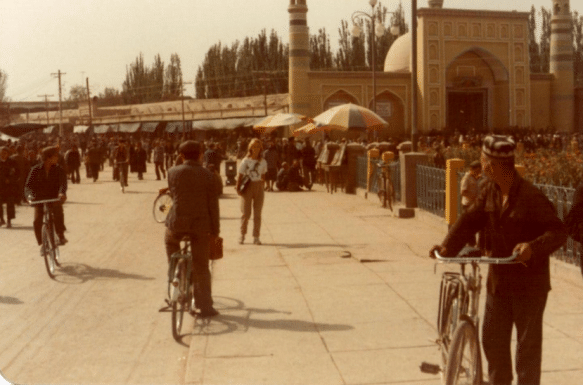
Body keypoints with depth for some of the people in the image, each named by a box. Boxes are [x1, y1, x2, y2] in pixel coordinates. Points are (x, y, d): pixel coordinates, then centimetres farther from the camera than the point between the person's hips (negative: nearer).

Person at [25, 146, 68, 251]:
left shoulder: (59, 170, -5)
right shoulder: (36, 169, -5)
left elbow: (63, 183, -21)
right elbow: (28, 185, -11)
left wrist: (62, 193, -44)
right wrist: (29, 195, -34)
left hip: (54, 198, 0)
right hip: (40, 199, 1)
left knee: (58, 211, -33)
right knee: (37, 221, -15)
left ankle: (61, 236, -18)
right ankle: (42, 244, 6)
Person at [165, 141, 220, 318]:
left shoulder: (173, 172, -1)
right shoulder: (207, 175, -2)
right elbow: (213, 204, -1)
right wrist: (215, 229, 6)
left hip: (178, 220, 0)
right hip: (201, 223, 0)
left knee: (170, 241, 35)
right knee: (201, 266, 7)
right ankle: (205, 306, 9)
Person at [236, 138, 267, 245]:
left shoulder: (263, 162, 5)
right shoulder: (245, 161, -4)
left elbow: (263, 176, 12)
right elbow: (240, 175, -1)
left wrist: (261, 187, 8)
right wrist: (238, 188, -7)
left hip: (258, 187, 3)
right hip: (247, 187, -2)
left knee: (257, 214, 3)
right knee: (246, 213, -3)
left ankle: (256, 237, 10)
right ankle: (242, 235, 14)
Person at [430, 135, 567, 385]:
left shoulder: (531, 196, -20)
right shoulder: (487, 190, 0)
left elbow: (558, 231, -20)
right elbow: (470, 220, -4)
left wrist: (533, 246, -37)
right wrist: (448, 246, -18)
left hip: (529, 282, -6)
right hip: (498, 278, 6)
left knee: (528, 344, 5)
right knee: (492, 339, 14)